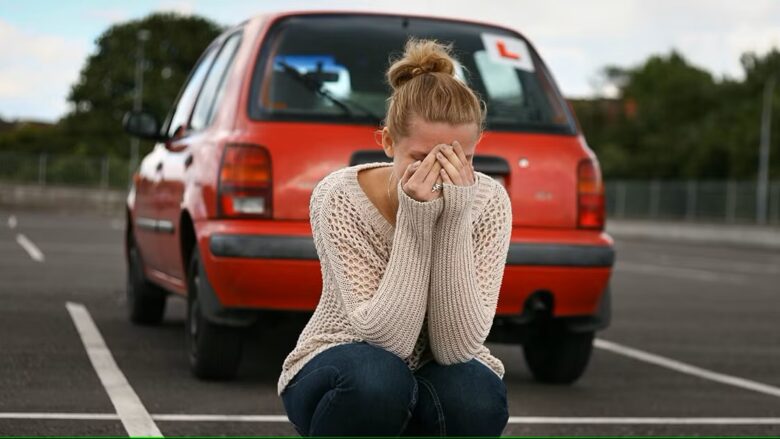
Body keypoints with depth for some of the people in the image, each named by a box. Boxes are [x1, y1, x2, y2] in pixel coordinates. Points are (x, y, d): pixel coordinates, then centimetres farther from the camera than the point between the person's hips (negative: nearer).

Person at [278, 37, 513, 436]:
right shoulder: (340, 197, -24)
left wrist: (453, 220, -34)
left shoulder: (488, 202, -18)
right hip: (345, 379, -2)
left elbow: (457, 346, -26)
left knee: (475, 401, -34)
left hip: (439, 377, 2)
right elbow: (383, 338, -30)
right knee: (376, 378, -38)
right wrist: (415, 221, -36)